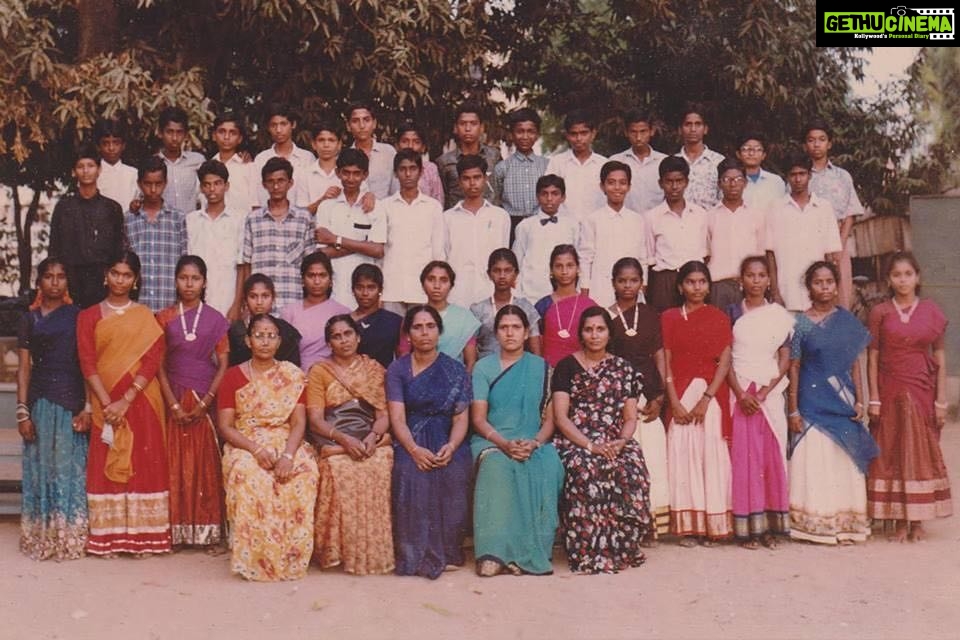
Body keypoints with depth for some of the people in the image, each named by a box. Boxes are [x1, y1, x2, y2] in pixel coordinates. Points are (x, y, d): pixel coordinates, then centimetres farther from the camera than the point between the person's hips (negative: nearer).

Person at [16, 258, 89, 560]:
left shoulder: (78, 316, 5)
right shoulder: (30, 319, 8)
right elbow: (24, 368, 6)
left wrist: (88, 407, -7)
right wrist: (22, 412, -2)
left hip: (72, 399, -1)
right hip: (40, 399, 1)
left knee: (71, 468, 1)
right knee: (41, 467, 4)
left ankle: (71, 537, 10)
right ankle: (41, 537, 12)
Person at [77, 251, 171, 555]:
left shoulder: (146, 317, 7)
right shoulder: (89, 316, 7)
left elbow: (153, 361, -3)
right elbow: (87, 364, -1)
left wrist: (126, 400, -14)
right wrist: (107, 404, -13)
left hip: (141, 402, 0)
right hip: (105, 403, 0)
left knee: (144, 464, 0)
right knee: (106, 467, 0)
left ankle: (143, 534, 5)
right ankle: (108, 537, 6)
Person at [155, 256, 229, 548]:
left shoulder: (216, 319, 3)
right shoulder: (164, 318, 4)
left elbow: (223, 366, 0)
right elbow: (158, 365, 0)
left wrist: (205, 403, -11)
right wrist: (173, 404, -9)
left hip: (206, 399, 0)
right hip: (174, 397, 0)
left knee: (207, 463, 1)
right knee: (176, 463, 2)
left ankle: (209, 530, 7)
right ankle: (176, 530, 7)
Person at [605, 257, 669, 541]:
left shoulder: (651, 317, 12)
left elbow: (659, 357, 10)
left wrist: (659, 396, -1)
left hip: (648, 394, 2)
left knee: (651, 458, -1)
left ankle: (648, 524, 7)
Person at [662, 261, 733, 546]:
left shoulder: (719, 318, 8)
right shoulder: (669, 318, 9)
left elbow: (724, 362, -1)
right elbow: (665, 363, 2)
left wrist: (706, 399, -12)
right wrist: (674, 402, -9)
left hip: (711, 395, -1)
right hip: (679, 396, 1)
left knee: (711, 455, -3)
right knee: (682, 455, -3)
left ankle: (713, 524, 3)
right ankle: (688, 525, 1)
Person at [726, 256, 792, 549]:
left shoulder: (780, 315, 8)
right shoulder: (732, 313, 6)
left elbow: (785, 359, 4)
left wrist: (766, 390, -9)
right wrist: (741, 393, -10)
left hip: (770, 393, 1)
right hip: (739, 393, -1)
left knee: (772, 456, -1)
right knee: (742, 456, -4)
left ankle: (770, 525, 5)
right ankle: (747, 527, -1)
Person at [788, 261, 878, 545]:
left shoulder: (847, 320, 6)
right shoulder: (801, 323, -3)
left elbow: (854, 363, 9)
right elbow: (794, 367, -3)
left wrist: (859, 400, 3)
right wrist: (793, 410, -6)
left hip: (843, 401, 3)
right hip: (813, 401, -3)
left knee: (844, 462, 7)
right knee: (815, 461, -1)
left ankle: (845, 523, 17)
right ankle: (816, 524, 7)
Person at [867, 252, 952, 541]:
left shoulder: (931, 310, 2)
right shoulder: (880, 312, 0)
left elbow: (940, 356, 3)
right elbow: (872, 357, 0)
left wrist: (941, 400, -1)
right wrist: (874, 398, -5)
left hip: (922, 392, 1)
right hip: (890, 392, -1)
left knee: (923, 451, 5)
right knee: (892, 453, 2)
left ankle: (918, 520, 14)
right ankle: (900, 521, 10)